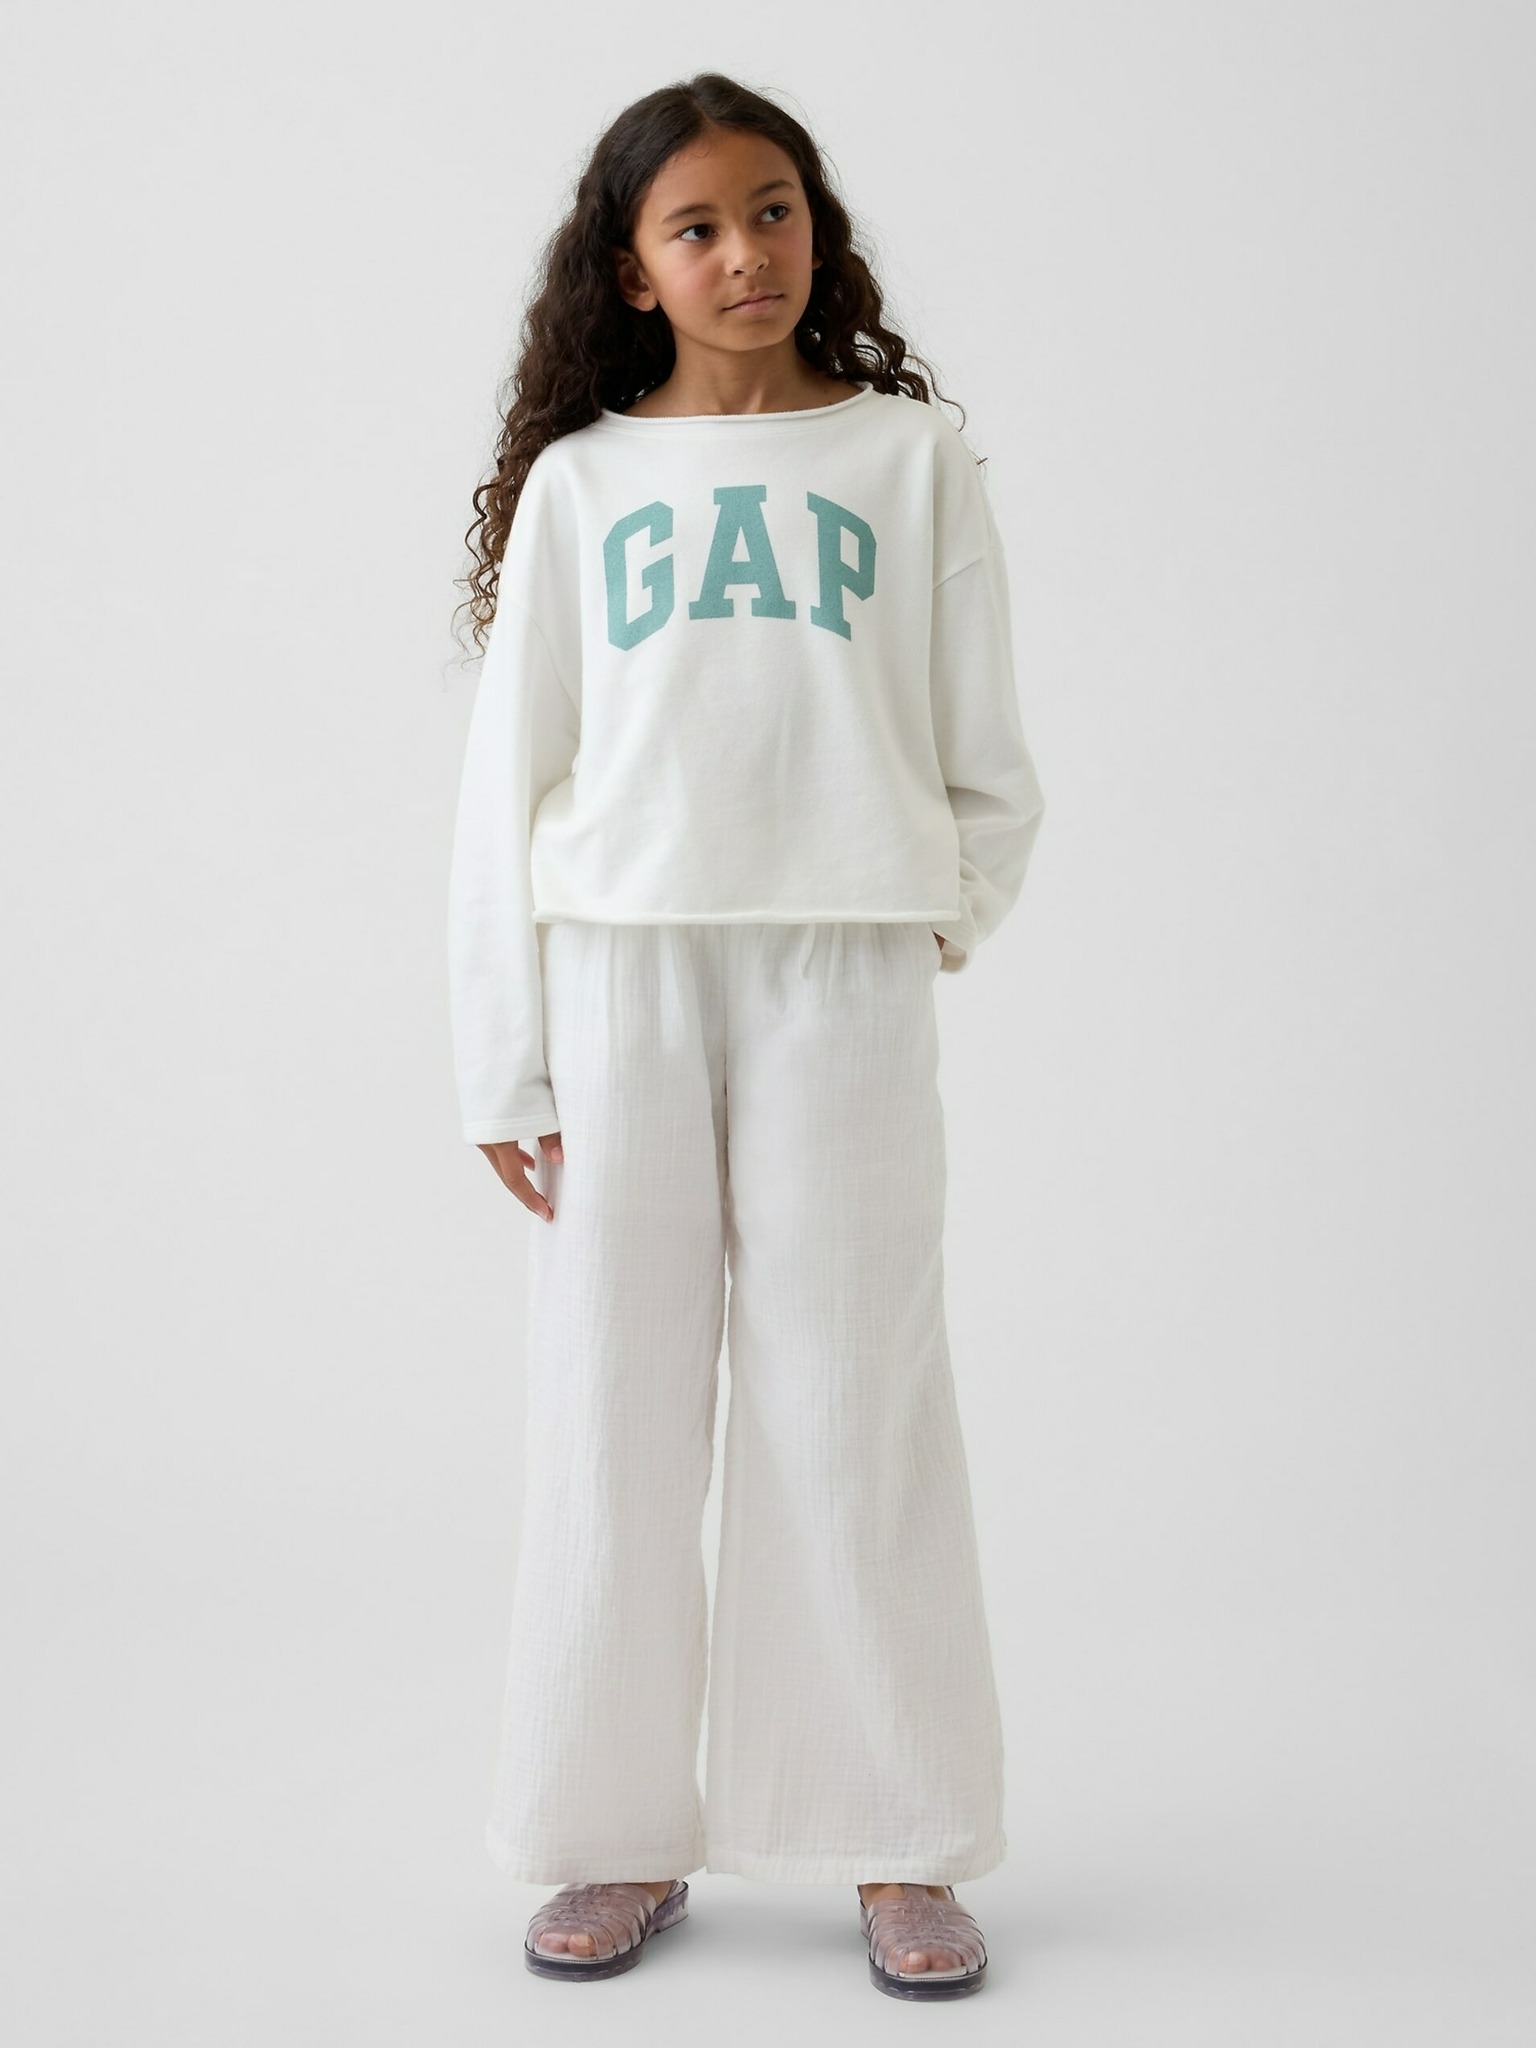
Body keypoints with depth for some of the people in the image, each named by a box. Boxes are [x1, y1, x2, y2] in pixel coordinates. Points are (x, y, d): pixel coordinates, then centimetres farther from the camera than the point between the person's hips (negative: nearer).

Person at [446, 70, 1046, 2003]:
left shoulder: (909, 457, 9)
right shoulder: (577, 483, 10)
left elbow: (987, 760, 11)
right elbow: (508, 777, 6)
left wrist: (931, 924, 3)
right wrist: (505, 1065, 1)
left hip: (842, 973, -1)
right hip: (620, 969, 1)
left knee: (853, 1399, 2)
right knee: (614, 1404, 3)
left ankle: (897, 1842, 14)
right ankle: (621, 1834, 16)